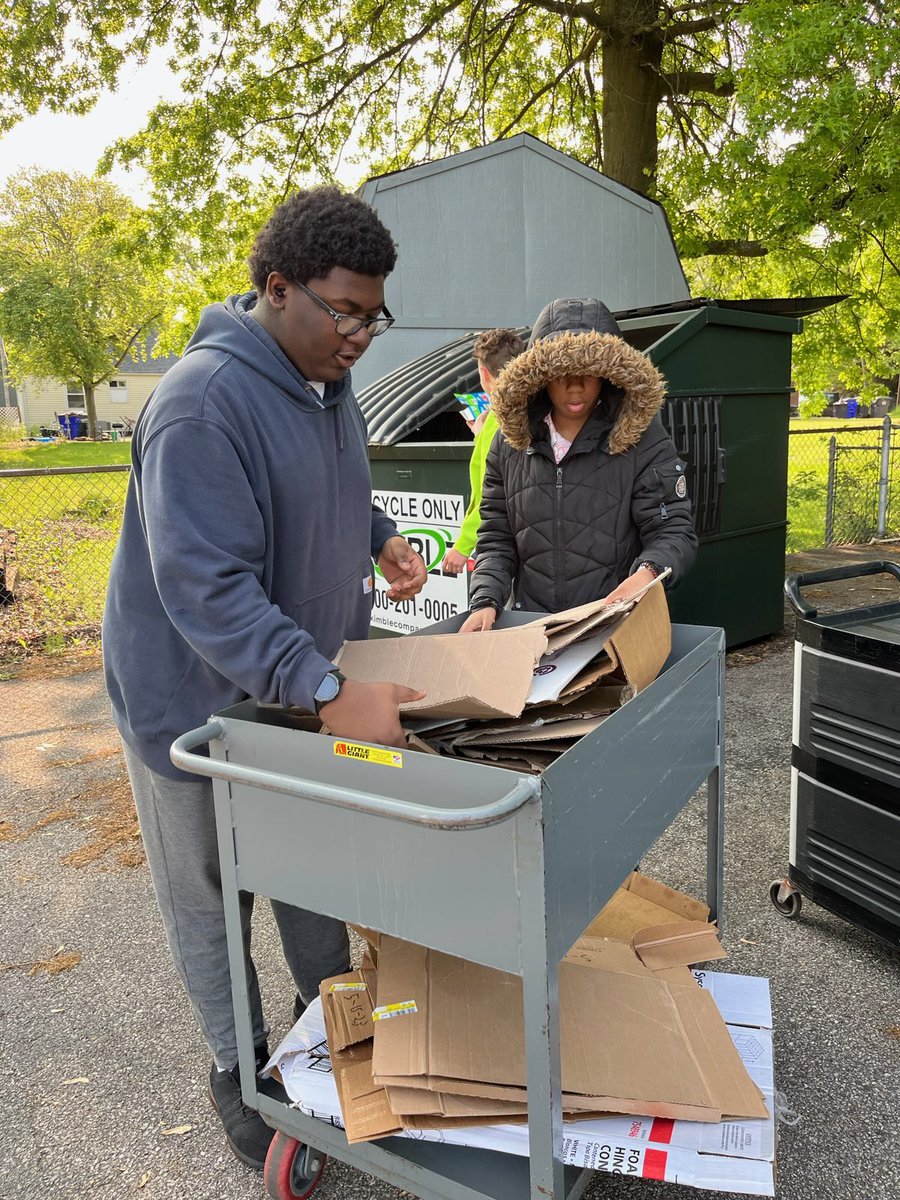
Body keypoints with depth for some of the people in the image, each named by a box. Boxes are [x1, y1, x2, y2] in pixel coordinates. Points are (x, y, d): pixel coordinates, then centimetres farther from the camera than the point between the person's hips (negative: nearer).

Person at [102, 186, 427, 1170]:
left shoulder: (327, 383, 2)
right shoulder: (202, 404, -27)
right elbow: (207, 590, -32)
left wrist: (380, 538, -1)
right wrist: (330, 693, -38)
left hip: (304, 684, 7)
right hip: (201, 699, -7)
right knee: (211, 896, 14)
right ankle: (238, 1069, 37)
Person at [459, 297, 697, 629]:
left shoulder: (642, 439, -1)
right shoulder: (511, 443, 8)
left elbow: (675, 532, -3)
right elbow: (496, 538, 10)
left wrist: (648, 572, -25)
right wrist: (485, 602, -6)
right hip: (530, 625, 2)